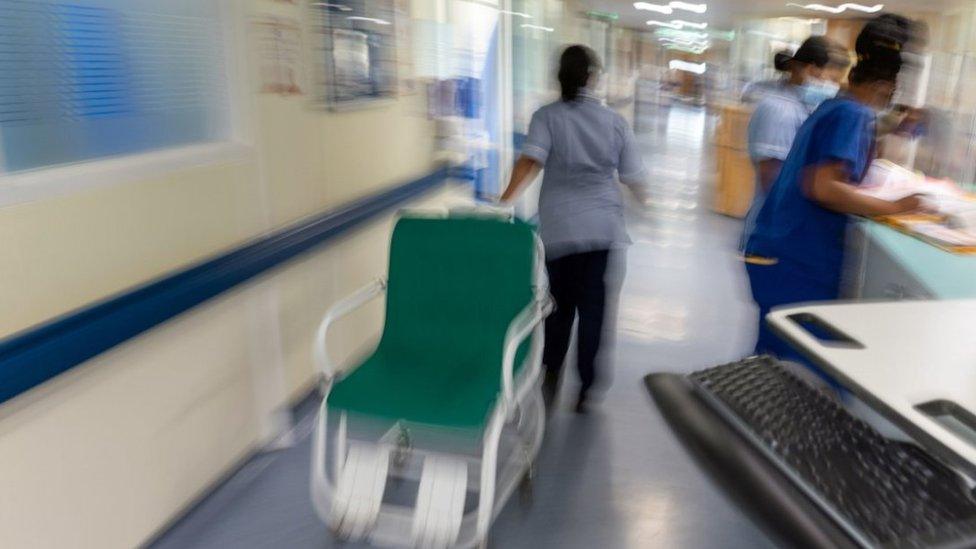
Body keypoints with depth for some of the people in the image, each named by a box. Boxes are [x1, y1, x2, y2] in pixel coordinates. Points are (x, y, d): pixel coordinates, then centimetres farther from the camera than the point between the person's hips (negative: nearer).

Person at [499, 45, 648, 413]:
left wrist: (505, 200, -21)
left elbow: (530, 161, -18)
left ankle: (550, 375, 18)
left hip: (559, 229, 0)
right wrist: (644, 196, 27)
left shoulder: (547, 117, -1)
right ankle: (587, 389, 12)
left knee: (559, 303, 18)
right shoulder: (615, 122, 3)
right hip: (605, 229, 0)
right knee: (595, 309, 7)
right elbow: (633, 178, 7)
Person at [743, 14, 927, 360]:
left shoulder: (830, 108, 15)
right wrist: (895, 208, -18)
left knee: (773, 357, 20)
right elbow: (824, 188, -25)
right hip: (798, 261, -10)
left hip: (779, 253, 10)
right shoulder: (853, 115, -13)